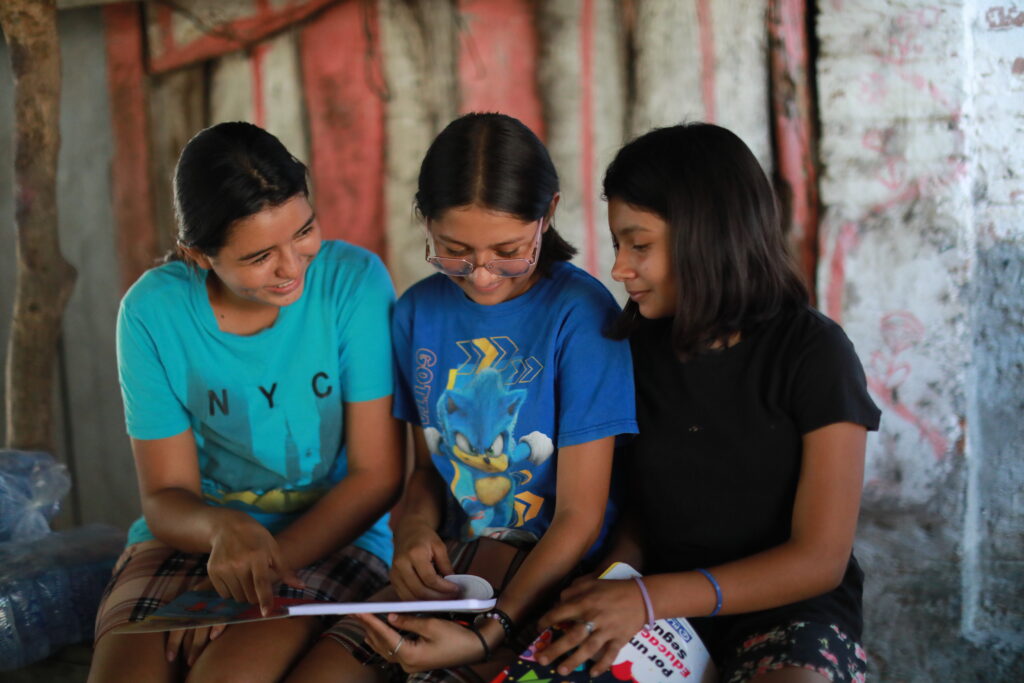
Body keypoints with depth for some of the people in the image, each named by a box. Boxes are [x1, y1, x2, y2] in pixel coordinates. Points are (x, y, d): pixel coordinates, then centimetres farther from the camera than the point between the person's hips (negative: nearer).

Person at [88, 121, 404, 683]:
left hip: (333, 536, -2)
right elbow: (164, 495, -4)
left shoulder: (353, 281, -12)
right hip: (197, 532, 2)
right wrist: (223, 528, -28)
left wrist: (263, 566, -19)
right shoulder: (153, 311, -7)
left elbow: (377, 477, -9)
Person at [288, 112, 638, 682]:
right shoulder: (418, 312, 5)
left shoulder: (581, 315, -14)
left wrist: (489, 634, -22)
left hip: (552, 571, -5)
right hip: (450, 563, 5)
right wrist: (416, 528, -7)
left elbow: (580, 517, -13)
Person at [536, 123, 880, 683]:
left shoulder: (813, 352, -10)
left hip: (789, 610, -3)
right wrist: (616, 577, -11)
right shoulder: (641, 349, 5)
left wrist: (649, 598, -23)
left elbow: (820, 561, -12)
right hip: (662, 611, 4)